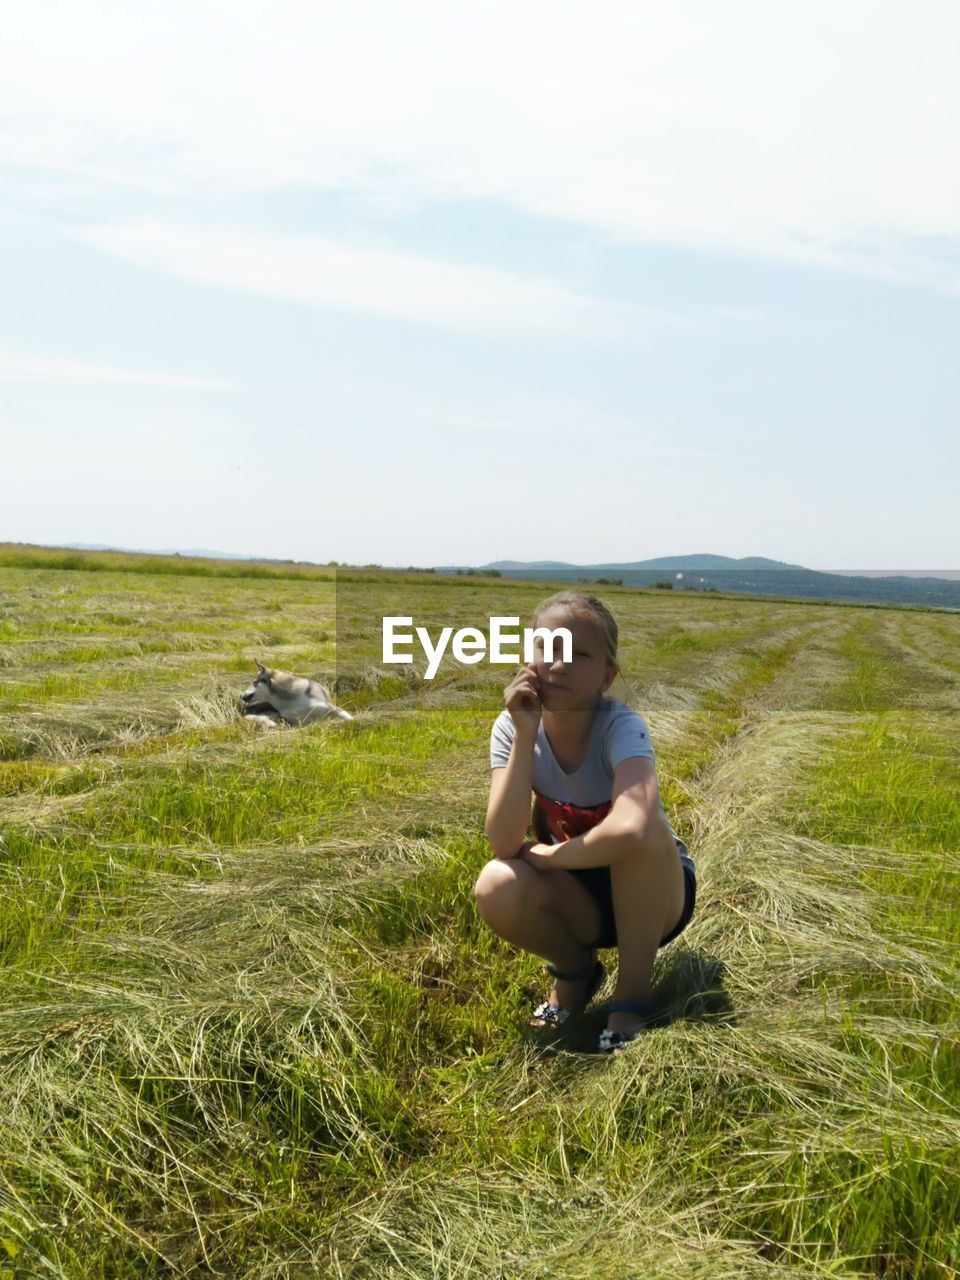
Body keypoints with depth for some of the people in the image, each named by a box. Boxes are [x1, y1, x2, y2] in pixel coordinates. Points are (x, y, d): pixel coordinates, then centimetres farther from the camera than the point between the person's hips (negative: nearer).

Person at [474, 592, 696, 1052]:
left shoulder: (621, 726, -28)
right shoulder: (511, 727, -16)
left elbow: (630, 830, -47)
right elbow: (505, 845, -28)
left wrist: (546, 854, -30)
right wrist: (525, 734, -33)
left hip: (657, 892, -3)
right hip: (579, 897, 3)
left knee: (640, 828, -36)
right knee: (497, 889, -28)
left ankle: (634, 992, -12)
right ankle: (574, 970, 5)